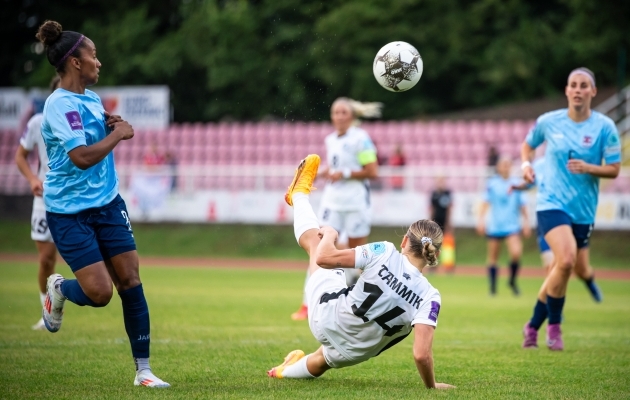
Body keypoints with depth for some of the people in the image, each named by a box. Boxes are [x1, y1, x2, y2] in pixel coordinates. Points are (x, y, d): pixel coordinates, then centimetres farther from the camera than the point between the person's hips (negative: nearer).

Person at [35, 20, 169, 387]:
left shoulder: (92, 98, 8)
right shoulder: (60, 104, -18)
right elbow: (82, 157, -28)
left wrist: (113, 127, 2)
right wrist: (117, 134, -15)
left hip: (107, 203, 7)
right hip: (70, 211, -7)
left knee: (130, 281, -1)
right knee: (99, 294, -11)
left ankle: (143, 369, 5)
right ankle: (58, 289, 24)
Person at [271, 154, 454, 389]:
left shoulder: (384, 253, -24)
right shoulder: (430, 297, -22)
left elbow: (324, 258, -19)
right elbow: (421, 354, -30)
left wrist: (330, 235, 3)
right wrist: (431, 386, -11)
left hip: (327, 315, 0)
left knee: (315, 241, 25)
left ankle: (299, 193, 52)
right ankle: (286, 371, 69)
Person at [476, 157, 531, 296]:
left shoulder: (516, 184, 5)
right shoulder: (492, 183, 1)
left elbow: (522, 205, 11)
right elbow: (486, 202, 1)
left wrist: (526, 222, 10)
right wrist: (481, 219, -6)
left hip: (512, 226, 0)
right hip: (494, 226, 0)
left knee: (516, 253, -18)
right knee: (493, 258, 4)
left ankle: (512, 281, 5)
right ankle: (492, 287, 18)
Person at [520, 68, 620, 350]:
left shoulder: (605, 126, -4)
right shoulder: (548, 122, -1)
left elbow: (614, 169, -3)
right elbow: (528, 144, 19)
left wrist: (588, 168, -21)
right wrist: (526, 164, -1)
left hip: (583, 210, 2)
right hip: (552, 203, -2)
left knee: (565, 268, 10)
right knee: (566, 260, -24)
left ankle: (534, 325, 29)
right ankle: (553, 325, -5)